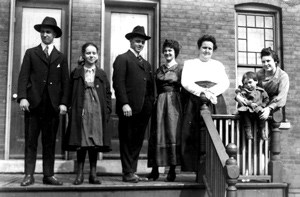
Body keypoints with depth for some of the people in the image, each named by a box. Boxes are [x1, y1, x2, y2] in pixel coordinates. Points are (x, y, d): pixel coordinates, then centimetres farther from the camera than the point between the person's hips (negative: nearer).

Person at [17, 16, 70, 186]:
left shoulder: (61, 57, 14)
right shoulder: (31, 53, 11)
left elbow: (65, 82, 8)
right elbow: (23, 76, 3)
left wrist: (63, 103, -2)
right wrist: (22, 97, -10)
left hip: (53, 105, 1)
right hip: (33, 103, -1)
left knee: (50, 142, 4)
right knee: (31, 141, 0)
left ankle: (49, 175, 9)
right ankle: (29, 175, 4)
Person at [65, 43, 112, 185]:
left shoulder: (101, 74, 12)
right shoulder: (76, 73, 8)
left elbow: (108, 94, 10)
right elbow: (71, 93, 5)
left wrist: (107, 111, 0)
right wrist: (71, 110, -4)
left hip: (97, 112, 1)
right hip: (80, 112, -1)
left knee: (96, 143, 2)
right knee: (81, 142, 0)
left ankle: (93, 174, 10)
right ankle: (80, 174, 7)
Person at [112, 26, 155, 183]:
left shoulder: (146, 64, 21)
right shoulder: (122, 59, -1)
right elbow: (118, 83, -10)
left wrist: (151, 104, 8)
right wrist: (124, 104, -17)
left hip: (143, 110, 7)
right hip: (129, 109, -7)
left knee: (137, 142, 9)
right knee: (127, 142, 0)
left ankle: (132, 171, 17)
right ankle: (127, 173, 6)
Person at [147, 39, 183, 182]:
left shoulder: (180, 69, 1)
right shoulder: (159, 70, 15)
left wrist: (183, 107, -13)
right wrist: (157, 103, 6)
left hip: (174, 103, -4)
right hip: (160, 103, 4)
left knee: (173, 134, -5)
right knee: (157, 135, 1)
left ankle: (172, 170, 1)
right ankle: (155, 170, 5)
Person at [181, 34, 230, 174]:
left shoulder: (218, 65, 21)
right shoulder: (189, 63, 17)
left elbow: (225, 83, 6)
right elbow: (185, 82, 2)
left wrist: (210, 91, -11)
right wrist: (202, 91, -12)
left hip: (215, 104, 1)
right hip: (195, 104, -1)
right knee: (195, 136, -9)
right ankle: (199, 171, -5)